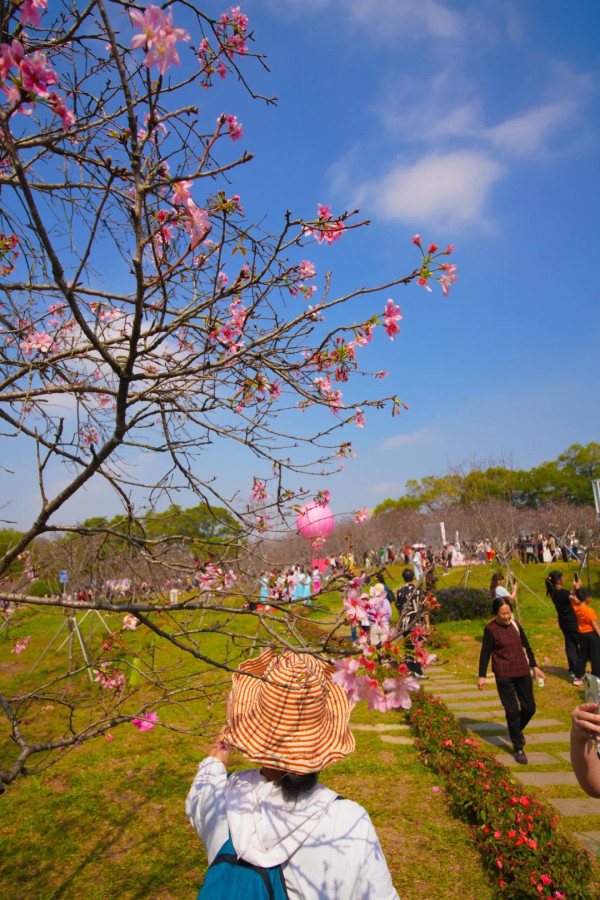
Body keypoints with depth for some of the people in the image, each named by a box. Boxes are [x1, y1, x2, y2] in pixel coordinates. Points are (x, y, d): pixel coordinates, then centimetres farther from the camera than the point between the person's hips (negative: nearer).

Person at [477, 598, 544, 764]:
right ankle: (518, 748, 14)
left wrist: (534, 666, 14)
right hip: (504, 676, -5)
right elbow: (485, 653, -10)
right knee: (512, 711, -2)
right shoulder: (490, 629, -11)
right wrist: (482, 676, -14)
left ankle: (517, 730, 41)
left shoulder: (515, 625, 5)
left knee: (529, 708, 11)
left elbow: (526, 646, 15)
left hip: (522, 672, 5)